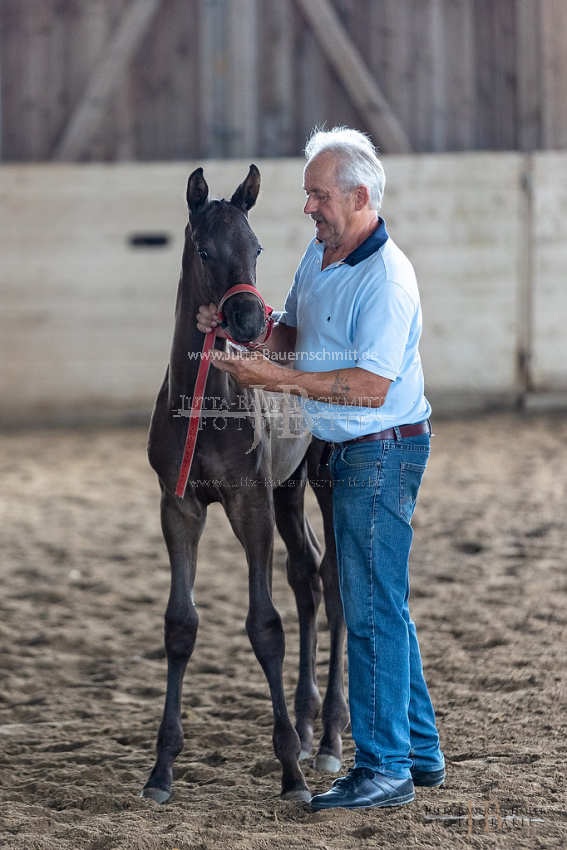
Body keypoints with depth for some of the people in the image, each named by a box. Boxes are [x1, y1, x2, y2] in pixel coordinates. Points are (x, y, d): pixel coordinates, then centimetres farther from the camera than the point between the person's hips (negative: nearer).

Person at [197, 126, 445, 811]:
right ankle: (421, 751, 24)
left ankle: (384, 767, 1)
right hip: (349, 450, 10)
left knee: (371, 607, -6)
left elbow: (371, 386, -26)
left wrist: (279, 378, -26)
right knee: (379, 603, 15)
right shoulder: (318, 254, 8)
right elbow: (296, 334, 19)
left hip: (382, 451, -10)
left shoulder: (387, 278, -21)